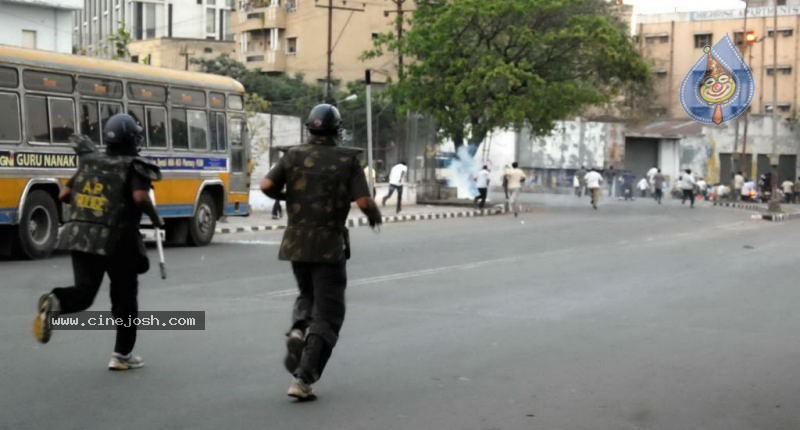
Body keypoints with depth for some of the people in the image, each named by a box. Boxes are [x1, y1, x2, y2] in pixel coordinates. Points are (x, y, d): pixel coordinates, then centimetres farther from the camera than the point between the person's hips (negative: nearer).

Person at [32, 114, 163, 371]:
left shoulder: (89, 163, 11)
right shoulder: (134, 166, -5)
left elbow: (64, 195, 12)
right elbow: (140, 197, -22)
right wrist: (156, 219, -6)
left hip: (80, 237, 4)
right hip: (117, 240, -4)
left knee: (83, 293, 6)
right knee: (125, 297, 12)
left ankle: (54, 302, -27)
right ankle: (122, 355, 16)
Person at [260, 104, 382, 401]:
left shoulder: (294, 155, 1)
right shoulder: (347, 160, -6)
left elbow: (266, 186, -9)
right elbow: (363, 201, -14)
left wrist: (285, 196, 12)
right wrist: (375, 216, 7)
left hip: (296, 242, 4)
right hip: (330, 245, -4)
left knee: (308, 296, 28)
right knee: (327, 315, 3)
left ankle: (297, 332, -3)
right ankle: (303, 379, -9)